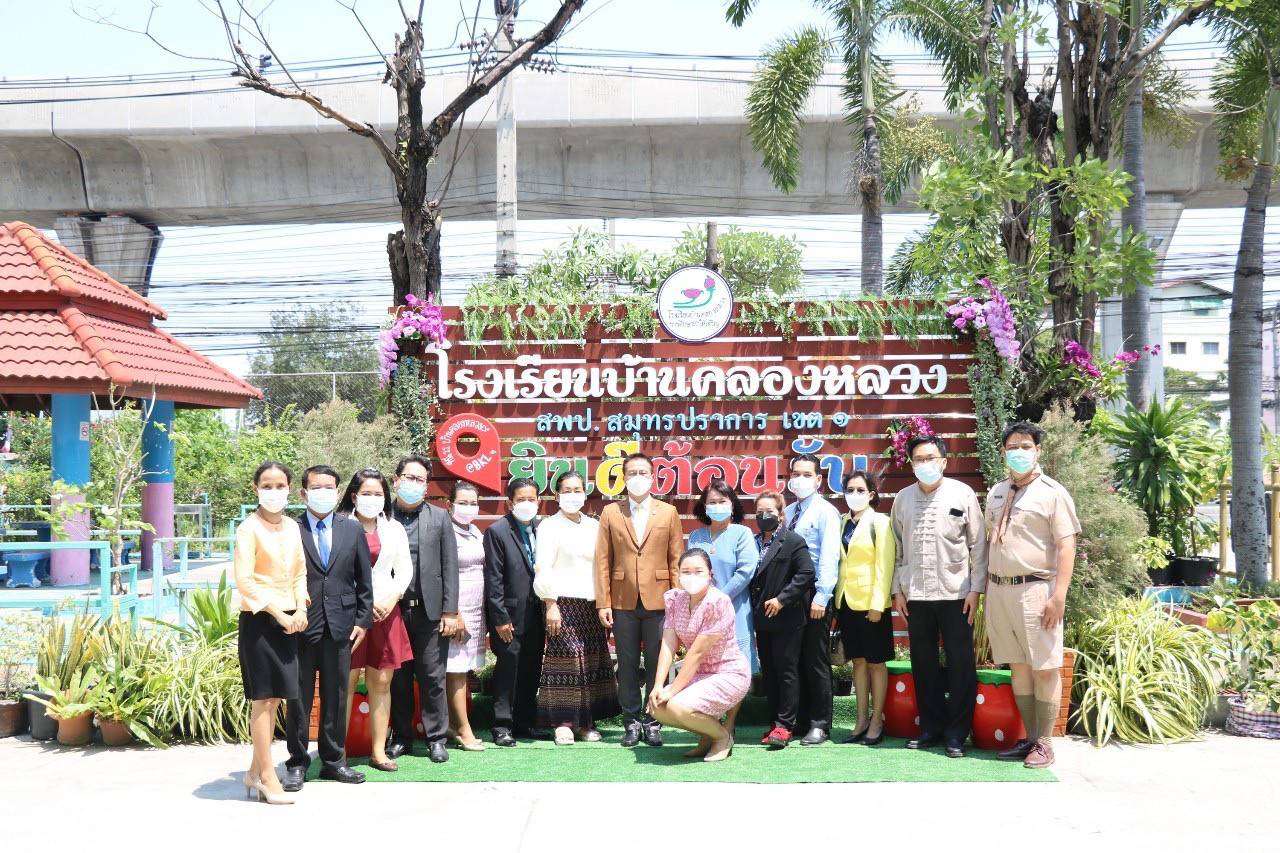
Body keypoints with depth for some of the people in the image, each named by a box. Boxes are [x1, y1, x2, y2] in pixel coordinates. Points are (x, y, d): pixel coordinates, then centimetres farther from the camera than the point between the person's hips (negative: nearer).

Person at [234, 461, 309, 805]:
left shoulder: (292, 526, 11)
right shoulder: (249, 528, -10)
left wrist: (301, 609, 0)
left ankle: (256, 770, 22)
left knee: (275, 698, 11)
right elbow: (243, 580, -15)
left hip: (288, 620, 7)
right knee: (263, 698, -2)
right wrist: (277, 613, -15)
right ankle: (268, 778, 4)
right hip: (259, 620, -7)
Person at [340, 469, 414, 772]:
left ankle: (379, 750, 12)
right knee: (346, 682, -2)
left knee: (381, 683, 6)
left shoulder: (394, 529, 14)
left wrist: (391, 599, -5)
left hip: (386, 611, 4)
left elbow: (404, 570, 12)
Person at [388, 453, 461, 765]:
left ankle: (436, 737, 14)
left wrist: (450, 611, -3)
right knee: (398, 678, 8)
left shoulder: (439, 517, 6)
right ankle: (401, 736, 21)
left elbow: (450, 567, 3)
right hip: (392, 611, 0)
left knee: (432, 678, 4)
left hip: (429, 611, 0)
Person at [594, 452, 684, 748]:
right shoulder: (610, 513, 7)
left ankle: (653, 722, 13)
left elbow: (676, 560, 5)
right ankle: (632, 721, 16)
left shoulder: (668, 512, 7)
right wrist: (602, 603, -2)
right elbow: (603, 561, 4)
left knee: (657, 664, 3)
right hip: (623, 601, 0)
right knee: (627, 665, 6)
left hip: (658, 601, 0)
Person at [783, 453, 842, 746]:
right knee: (795, 660, 11)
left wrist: (821, 597, -20)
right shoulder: (789, 512, 14)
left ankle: (819, 725, 9)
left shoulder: (825, 512, -6)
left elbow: (829, 557, -13)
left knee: (816, 663, 0)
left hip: (814, 596, -6)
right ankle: (799, 721, 20)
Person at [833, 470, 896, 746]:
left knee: (875, 662, 3)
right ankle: (862, 720, 17)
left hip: (871, 603, -5)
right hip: (847, 601, 5)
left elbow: (884, 566, -10)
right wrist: (836, 598, 5)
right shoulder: (844, 523, 10)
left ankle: (877, 721, 11)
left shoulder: (879, 522, -5)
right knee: (858, 661, 10)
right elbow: (839, 562, 12)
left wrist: (877, 604, -16)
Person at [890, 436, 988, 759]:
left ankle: (956, 732, 11)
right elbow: (897, 547, 11)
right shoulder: (903, 498, 8)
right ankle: (931, 727, 20)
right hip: (916, 595, 3)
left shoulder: (962, 494, 0)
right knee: (923, 664, 9)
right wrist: (897, 590, 7)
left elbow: (978, 544, 0)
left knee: (961, 664, 1)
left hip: (956, 593, -3)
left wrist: (975, 588, -4)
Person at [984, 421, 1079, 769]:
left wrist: (1059, 595, -18)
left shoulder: (1052, 492, -4)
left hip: (1034, 590, -6)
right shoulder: (997, 492, 15)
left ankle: (1044, 743, 7)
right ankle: (1029, 737, 20)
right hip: (998, 590, 6)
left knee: (1045, 668, -1)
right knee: (1018, 667, 11)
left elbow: (1066, 546, -10)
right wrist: (986, 586, 14)